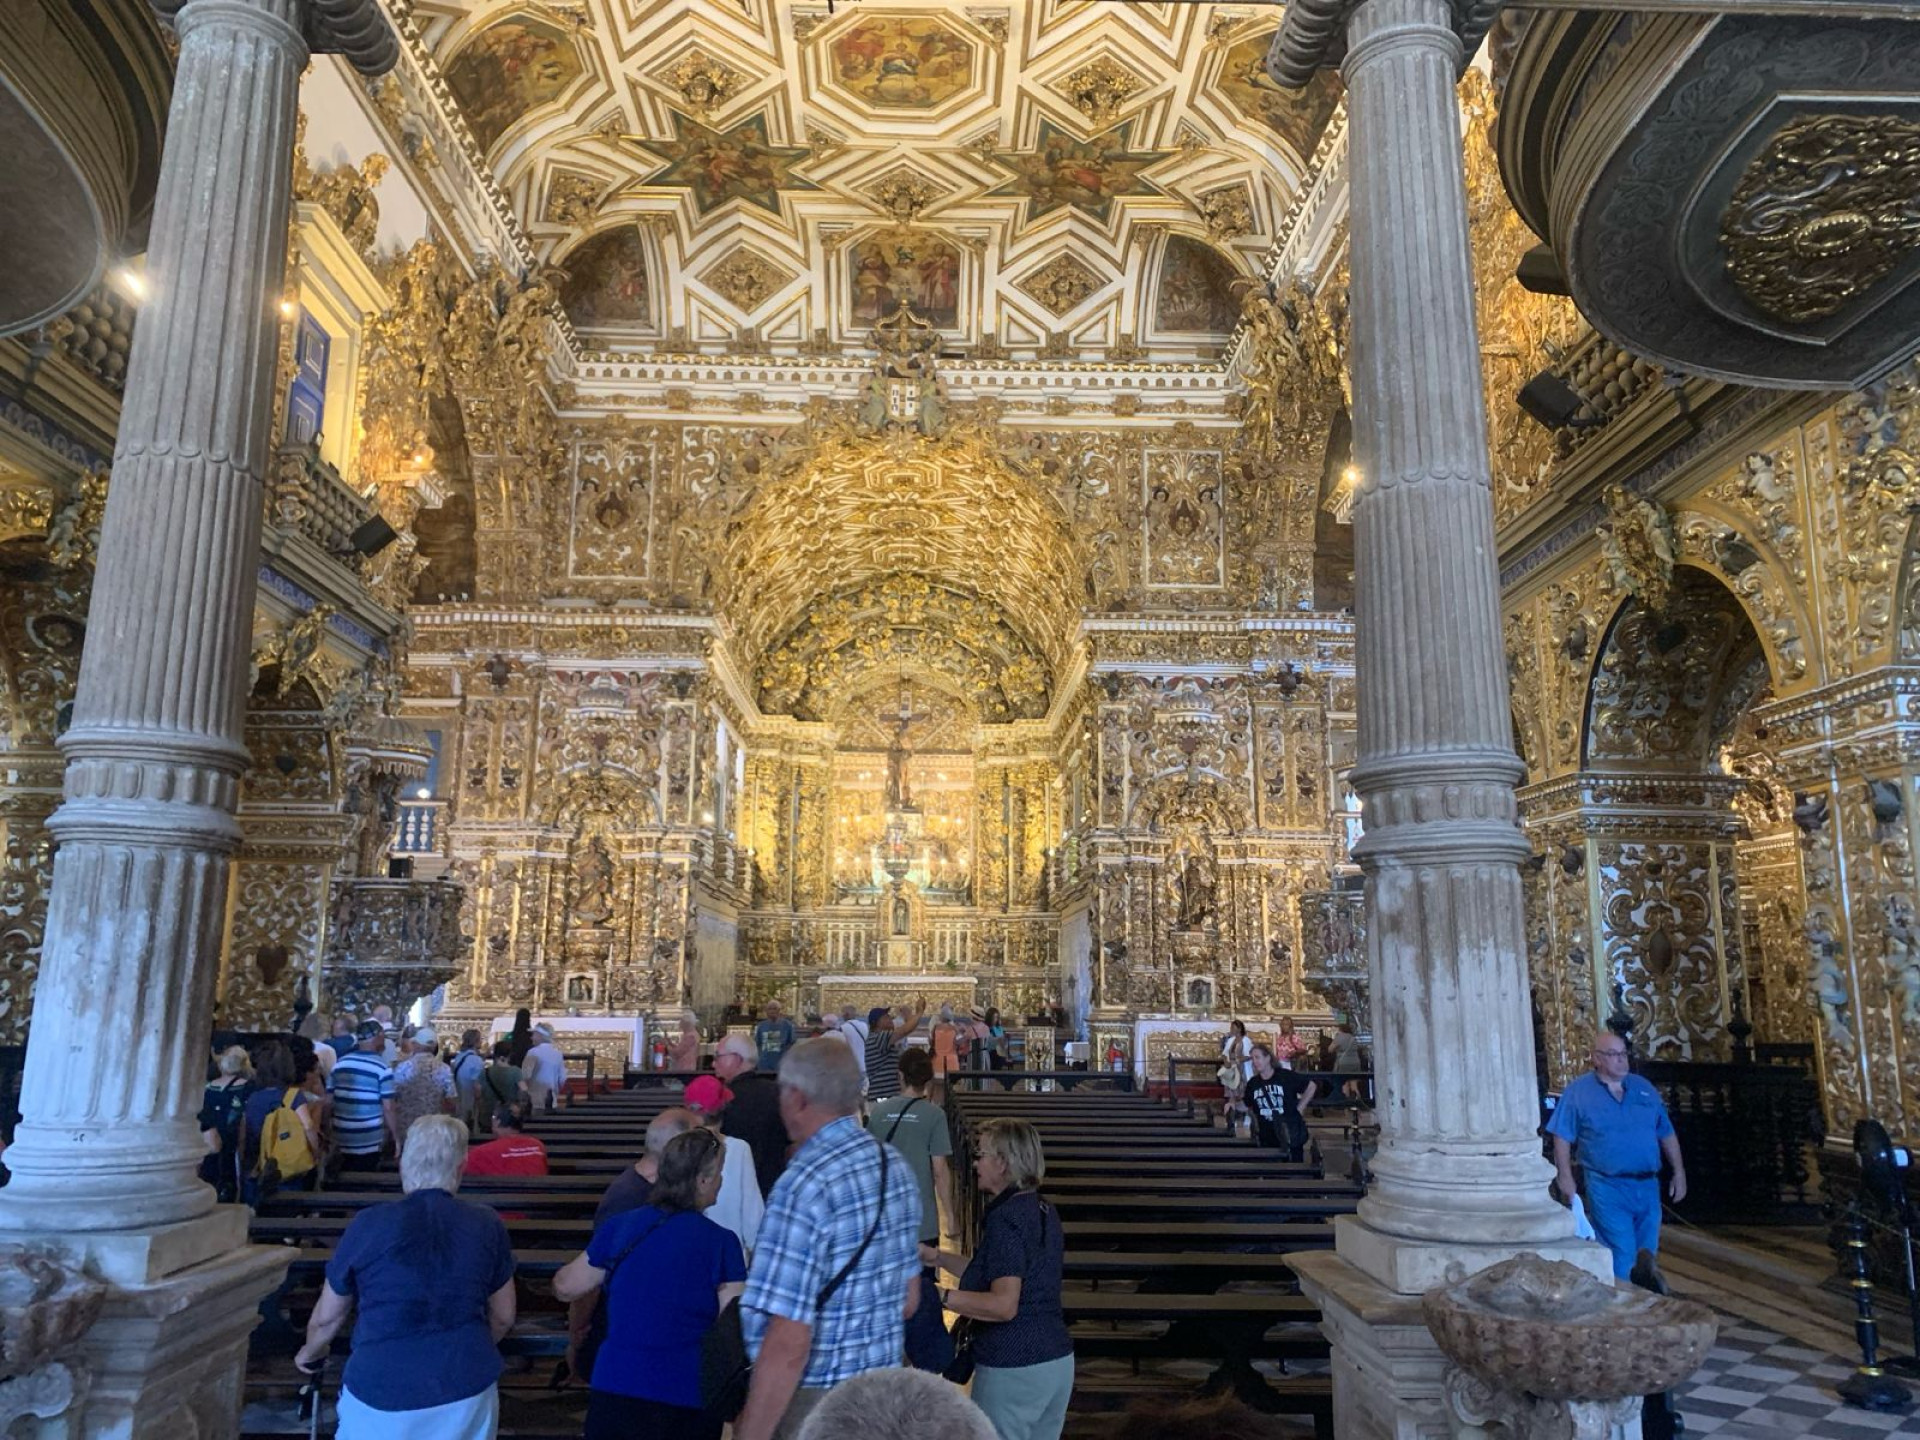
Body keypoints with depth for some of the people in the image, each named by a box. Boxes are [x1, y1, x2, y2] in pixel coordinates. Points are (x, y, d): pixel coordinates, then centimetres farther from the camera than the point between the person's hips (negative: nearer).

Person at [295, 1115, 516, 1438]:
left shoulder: (368, 1225, -6)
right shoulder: (487, 1225, -4)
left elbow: (326, 1317, 8)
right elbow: (503, 1317, 8)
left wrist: (310, 1354, 30)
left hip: (382, 1393, -1)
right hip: (467, 1391, 1)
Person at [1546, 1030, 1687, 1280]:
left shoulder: (1644, 1087, 11)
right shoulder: (1577, 1092, -3)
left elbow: (1667, 1134, 16)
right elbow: (1562, 1138, -6)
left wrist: (1679, 1172, 11)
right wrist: (1565, 1178, -13)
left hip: (1647, 1185, 5)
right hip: (1607, 1188, -5)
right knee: (1622, 1257, -7)